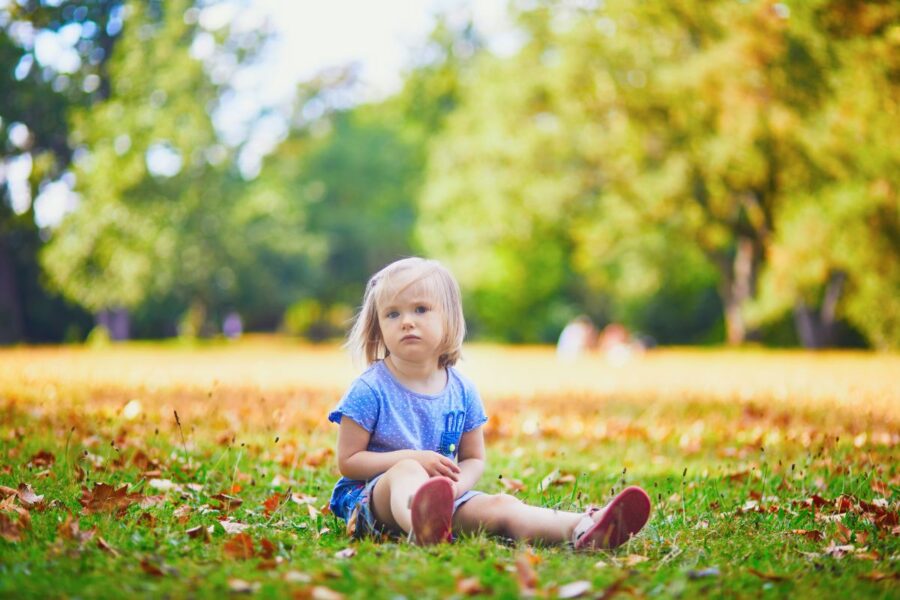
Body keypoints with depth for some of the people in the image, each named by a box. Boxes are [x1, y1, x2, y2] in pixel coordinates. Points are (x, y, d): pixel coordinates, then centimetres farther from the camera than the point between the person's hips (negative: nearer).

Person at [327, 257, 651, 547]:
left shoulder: (463, 392, 7)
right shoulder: (370, 390, -6)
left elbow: (474, 459, 13)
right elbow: (347, 461, -6)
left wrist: (456, 487, -12)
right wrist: (414, 459, -17)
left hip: (443, 493, 5)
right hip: (373, 495, -5)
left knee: (500, 506, -20)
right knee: (406, 470, -36)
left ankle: (582, 529, -43)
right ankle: (421, 526, -72)